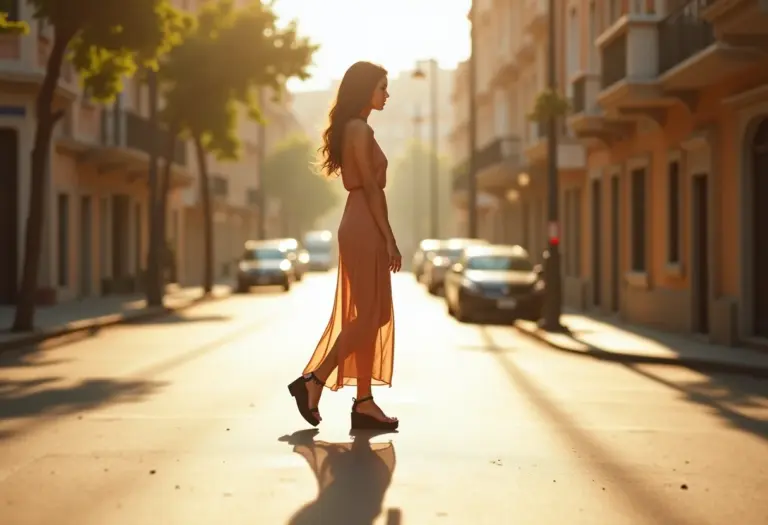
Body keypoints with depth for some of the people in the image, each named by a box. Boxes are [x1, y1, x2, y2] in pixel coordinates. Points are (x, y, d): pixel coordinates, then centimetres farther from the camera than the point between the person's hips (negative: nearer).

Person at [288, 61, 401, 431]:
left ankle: (364, 403, 9)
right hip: (366, 229, -10)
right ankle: (314, 380, -5)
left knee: (371, 317, 8)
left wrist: (383, 239, 18)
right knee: (368, 317, -7)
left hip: (359, 228, 10)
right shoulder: (360, 130, -11)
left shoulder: (352, 129, 18)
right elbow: (371, 188, -15)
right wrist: (390, 240, -15)